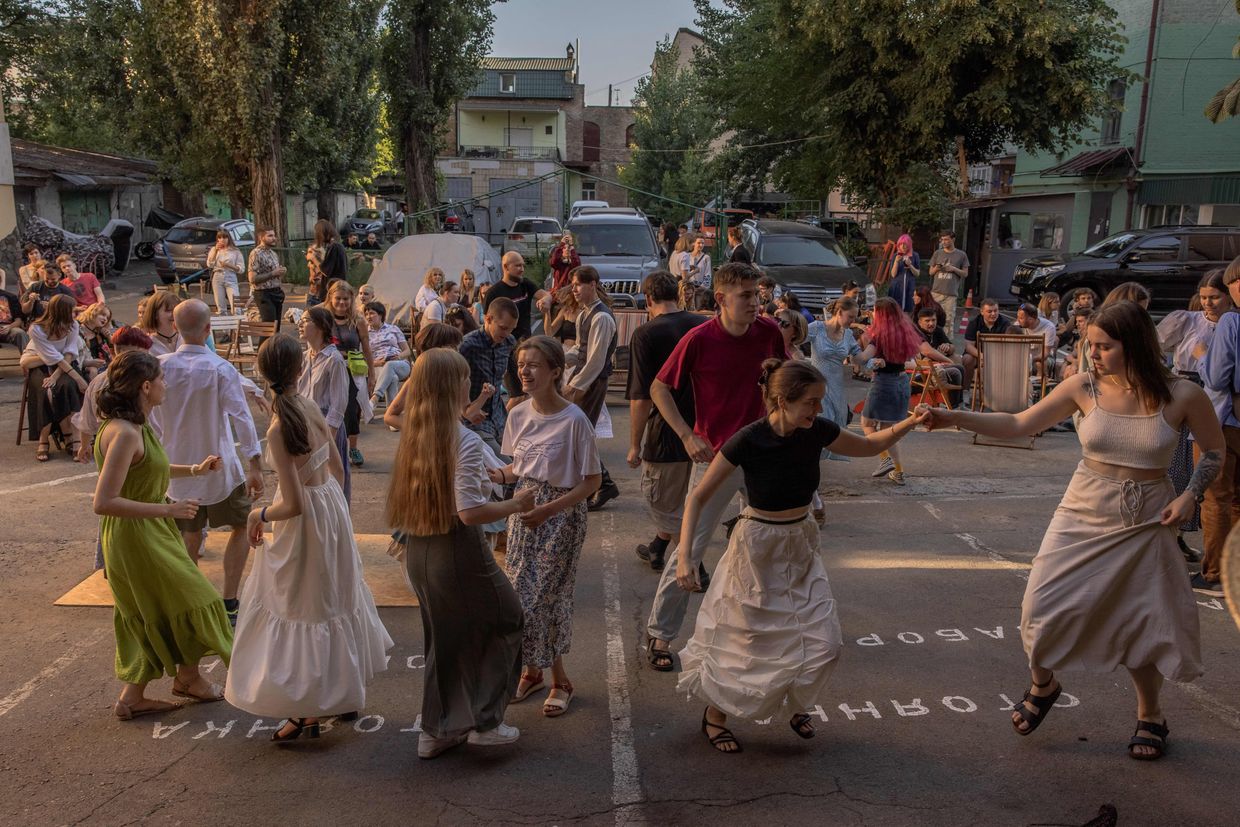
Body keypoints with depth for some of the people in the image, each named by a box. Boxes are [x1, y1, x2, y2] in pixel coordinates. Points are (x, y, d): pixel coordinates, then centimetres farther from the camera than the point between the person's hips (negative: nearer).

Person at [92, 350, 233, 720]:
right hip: (136, 536, -10)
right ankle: (189, 677, 30)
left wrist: (195, 470, 17)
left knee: (149, 617, 19)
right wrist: (167, 509, -26)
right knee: (188, 600, 8)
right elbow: (104, 502, -30)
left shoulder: (135, 426, 6)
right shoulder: (125, 433, -25)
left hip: (149, 534, 10)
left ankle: (132, 697, 27)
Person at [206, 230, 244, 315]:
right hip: (217, 278, 3)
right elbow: (209, 265, 1)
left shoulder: (235, 251, 4)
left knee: (235, 307, -17)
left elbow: (241, 269, 0)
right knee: (221, 308, 2)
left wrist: (228, 265, -12)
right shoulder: (214, 250, 14)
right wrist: (216, 251, -3)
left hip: (231, 279, -3)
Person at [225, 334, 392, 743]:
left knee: (301, 607, 7)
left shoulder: (278, 430, -25)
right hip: (333, 507, 7)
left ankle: (307, 711, 17)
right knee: (334, 597, 21)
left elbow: (293, 504, -22)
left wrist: (258, 515, -4)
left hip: (307, 522, -7)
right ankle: (343, 690, 37)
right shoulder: (311, 407, -5)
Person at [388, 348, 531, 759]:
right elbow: (469, 511, -24)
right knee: (504, 622, 14)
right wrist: (516, 505, -11)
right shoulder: (466, 441, -19)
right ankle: (484, 722, 17)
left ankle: (437, 731, 29)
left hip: (418, 551, 7)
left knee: (443, 637, 21)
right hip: (458, 551, -7)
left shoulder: (413, 435, 3)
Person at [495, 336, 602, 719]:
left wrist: (549, 510, -21)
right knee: (521, 592, 11)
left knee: (544, 596, -3)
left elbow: (593, 480, -14)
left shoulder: (574, 420, -18)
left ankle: (559, 678, 18)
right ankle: (532, 670, 31)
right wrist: (499, 475, -10)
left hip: (561, 514, -6)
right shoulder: (518, 415, 0)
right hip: (524, 508, 6)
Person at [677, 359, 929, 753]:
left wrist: (908, 424, -7)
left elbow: (869, 446, 10)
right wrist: (684, 556, -27)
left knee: (823, 643, 3)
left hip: (801, 546, 5)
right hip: (759, 548, -5)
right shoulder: (748, 441, -23)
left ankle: (797, 706, 33)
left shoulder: (817, 431, -9)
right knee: (746, 645, 6)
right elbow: (698, 498, -18)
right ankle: (714, 713, 33)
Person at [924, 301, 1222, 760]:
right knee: (1045, 609, -4)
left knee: (1145, 624, 9)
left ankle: (1150, 717, 37)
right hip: (1083, 517, 1)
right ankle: (1043, 685, 28)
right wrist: (955, 419, -15)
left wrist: (1191, 496, -11)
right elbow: (1018, 425, -5)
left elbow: (1215, 453, 4)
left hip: (1145, 525, -1)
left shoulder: (1182, 397, -11)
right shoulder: (1084, 388, -9)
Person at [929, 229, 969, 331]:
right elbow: (930, 273, 15)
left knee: (949, 320, -6)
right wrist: (936, 269, -7)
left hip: (951, 293, -2)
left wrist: (954, 269, -8)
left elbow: (965, 273, 8)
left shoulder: (961, 255, 6)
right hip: (937, 292, 2)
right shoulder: (937, 253, 12)